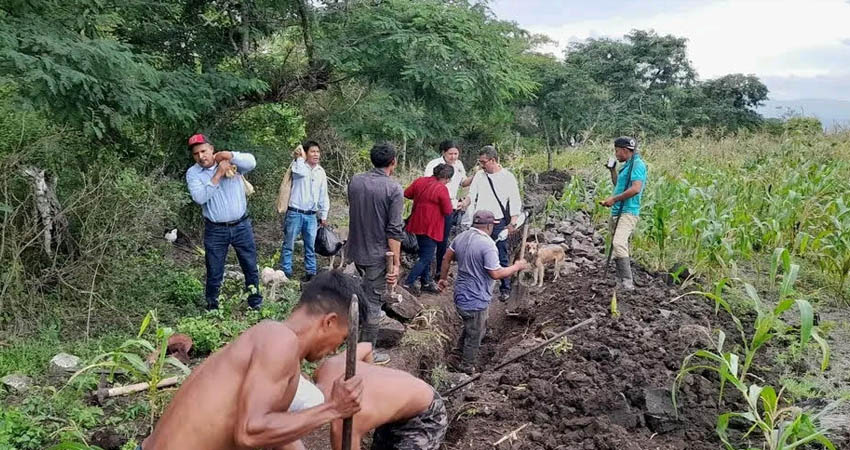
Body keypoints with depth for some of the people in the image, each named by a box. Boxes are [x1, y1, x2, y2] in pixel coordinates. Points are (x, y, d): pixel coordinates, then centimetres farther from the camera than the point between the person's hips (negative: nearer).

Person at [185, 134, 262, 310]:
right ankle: (212, 305, 27)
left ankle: (255, 300, 32)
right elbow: (199, 197, -19)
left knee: (250, 266, 13)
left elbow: (251, 163, -22)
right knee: (214, 272, 9)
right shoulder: (192, 173, -4)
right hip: (215, 230, 0)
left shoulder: (230, 162, -3)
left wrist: (230, 155, -31)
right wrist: (218, 175, -20)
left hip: (241, 226, 1)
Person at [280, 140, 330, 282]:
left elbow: (323, 195, 14)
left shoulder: (321, 172, 8)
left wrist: (324, 215, 13)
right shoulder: (299, 165, -5)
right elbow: (301, 172, -31)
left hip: (312, 216, 4)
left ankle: (310, 273, 22)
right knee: (288, 245, 3)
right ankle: (286, 273, 12)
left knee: (310, 246, 12)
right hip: (295, 213, -4)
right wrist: (300, 157, -15)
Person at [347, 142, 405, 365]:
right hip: (377, 254, -6)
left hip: (356, 249, 6)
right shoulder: (394, 189, -18)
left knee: (362, 294, 28)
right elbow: (394, 230, -19)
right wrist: (396, 263, -14)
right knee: (373, 303, 5)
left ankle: (357, 337, 42)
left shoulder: (355, 181, -1)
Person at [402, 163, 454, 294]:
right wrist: (448, 201, 3)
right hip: (430, 228, -8)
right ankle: (408, 284, 3)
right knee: (425, 258, 3)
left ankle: (426, 282, 30)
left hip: (417, 224, 8)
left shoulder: (420, 181, -1)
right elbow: (448, 211, -15)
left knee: (425, 254, 20)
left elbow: (407, 193, 9)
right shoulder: (442, 189, -20)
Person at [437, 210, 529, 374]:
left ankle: (459, 351, 40)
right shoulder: (487, 245, -25)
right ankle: (467, 369, 25)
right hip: (476, 300, -8)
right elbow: (496, 274, -24)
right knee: (474, 336, 11)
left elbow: (446, 258, 10)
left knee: (470, 327, 30)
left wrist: (443, 278, 24)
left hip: (461, 294, 8)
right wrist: (517, 267, -10)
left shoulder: (461, 237, 1)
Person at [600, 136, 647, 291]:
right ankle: (621, 280, 22)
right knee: (616, 245, 13)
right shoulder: (626, 165, 19)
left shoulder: (637, 164, -11)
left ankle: (627, 282, -25)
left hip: (628, 212, -11)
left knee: (618, 243, -26)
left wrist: (614, 199, -18)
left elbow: (636, 189, -23)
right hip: (617, 212, 11)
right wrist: (612, 170, 23)